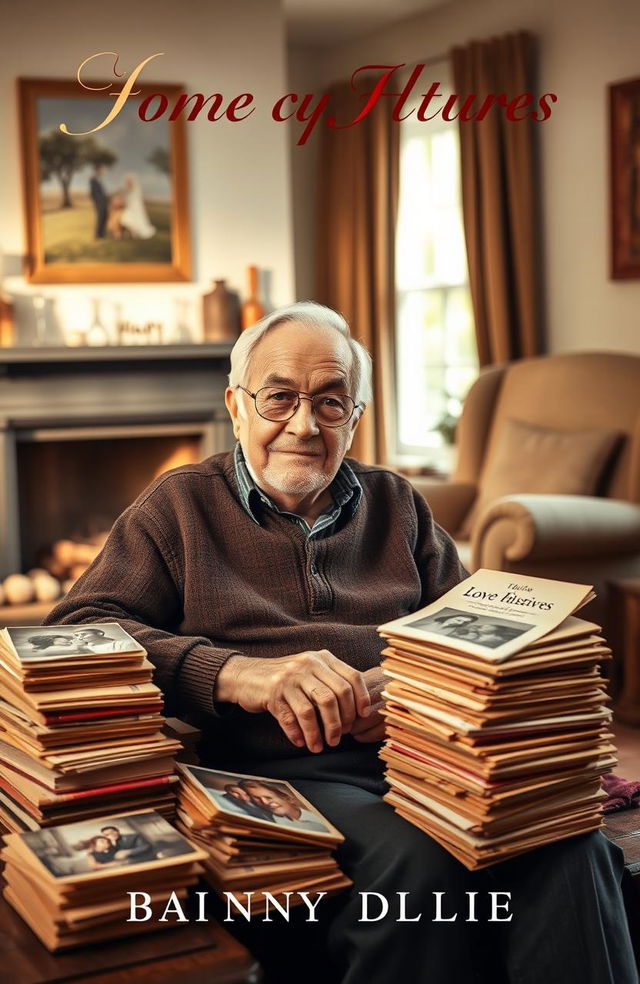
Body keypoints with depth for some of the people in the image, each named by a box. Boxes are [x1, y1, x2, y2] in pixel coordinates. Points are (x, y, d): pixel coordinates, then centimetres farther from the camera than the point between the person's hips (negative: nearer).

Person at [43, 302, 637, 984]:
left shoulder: (396, 505, 23)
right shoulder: (183, 505, 13)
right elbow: (75, 631, -1)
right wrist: (233, 672, -18)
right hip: (279, 769, -3)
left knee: (569, 844, -28)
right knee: (419, 862, -35)